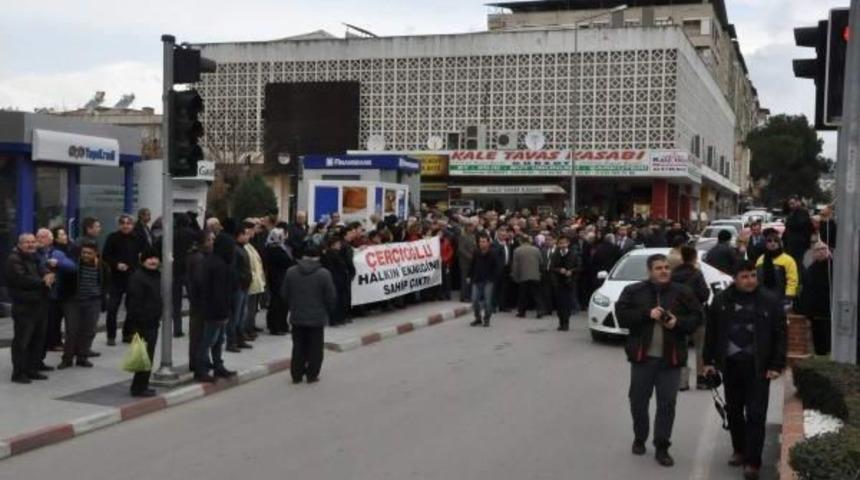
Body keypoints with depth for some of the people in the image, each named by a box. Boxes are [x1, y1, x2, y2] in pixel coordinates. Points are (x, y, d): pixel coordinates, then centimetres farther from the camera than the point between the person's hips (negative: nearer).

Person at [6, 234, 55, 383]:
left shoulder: (35, 258, 19)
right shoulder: (14, 260, -9)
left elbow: (44, 272, 8)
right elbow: (22, 279, -21)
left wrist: (49, 276, -17)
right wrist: (43, 281, -12)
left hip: (39, 305, 8)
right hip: (24, 307, -8)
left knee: (38, 339, 11)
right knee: (21, 340, -5)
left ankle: (33, 369, 20)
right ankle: (18, 373, 0)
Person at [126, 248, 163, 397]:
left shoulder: (156, 275, 13)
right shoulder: (137, 277, -15)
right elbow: (134, 302, -20)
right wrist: (136, 325, -22)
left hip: (152, 323, 9)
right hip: (142, 323, -9)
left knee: (148, 356, 14)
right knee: (145, 356, -6)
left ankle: (141, 386, 24)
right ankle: (139, 388, 3)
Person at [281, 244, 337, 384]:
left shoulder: (291, 272, -2)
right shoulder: (324, 274, -12)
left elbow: (284, 294, 4)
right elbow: (331, 297, -9)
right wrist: (327, 312, 9)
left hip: (297, 316, 3)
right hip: (317, 317, -3)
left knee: (298, 346, 13)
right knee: (314, 348, 7)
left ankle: (296, 374, 15)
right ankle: (312, 375, 10)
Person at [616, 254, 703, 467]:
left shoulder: (682, 292, 2)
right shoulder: (633, 291, -1)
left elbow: (696, 317, 3)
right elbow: (622, 315, -8)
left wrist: (678, 322, -16)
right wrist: (647, 314, -19)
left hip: (670, 358, 0)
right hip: (642, 356, 0)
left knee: (667, 403, 1)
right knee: (638, 401, 11)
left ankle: (662, 447, 10)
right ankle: (639, 438, 32)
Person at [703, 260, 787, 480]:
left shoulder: (770, 301, -4)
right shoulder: (721, 300, 3)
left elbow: (780, 335, -3)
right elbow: (711, 332, 9)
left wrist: (776, 365, -7)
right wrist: (709, 360, 6)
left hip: (758, 367, -3)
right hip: (730, 364, 3)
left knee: (756, 415, -4)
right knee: (733, 411, 13)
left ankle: (752, 462, 0)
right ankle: (739, 450, 30)